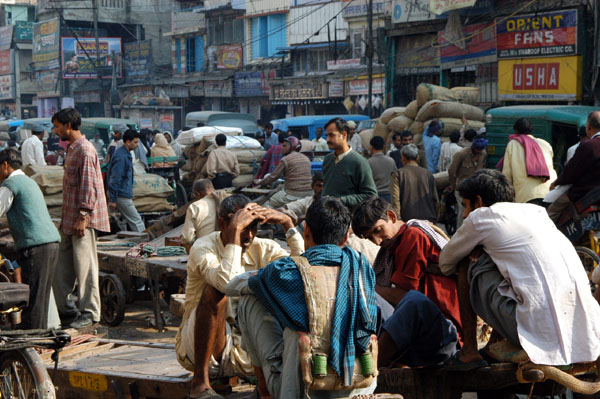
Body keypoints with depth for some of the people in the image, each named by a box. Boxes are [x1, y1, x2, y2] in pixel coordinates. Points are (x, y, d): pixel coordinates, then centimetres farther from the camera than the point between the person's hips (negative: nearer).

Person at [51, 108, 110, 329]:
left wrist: (83, 216, -23)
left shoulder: (85, 150, -14)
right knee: (62, 266, 12)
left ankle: (90, 312, 1)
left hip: (83, 219, -10)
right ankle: (67, 309, 20)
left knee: (85, 265, -5)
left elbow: (89, 186, -20)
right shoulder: (73, 149, 18)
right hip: (70, 219, 10)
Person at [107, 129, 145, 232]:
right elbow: (115, 179, -22)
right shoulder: (121, 157, -20)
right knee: (136, 221, -3)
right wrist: (112, 200, -21)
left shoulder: (126, 154, 12)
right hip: (122, 196, -10)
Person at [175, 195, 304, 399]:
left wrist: (288, 224, -18)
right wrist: (235, 231, -31)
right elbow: (229, 283, -34)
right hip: (196, 349, -4)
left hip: (240, 353, 4)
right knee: (214, 291, -31)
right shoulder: (203, 248, -13)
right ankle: (200, 382, -25)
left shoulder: (263, 249, 2)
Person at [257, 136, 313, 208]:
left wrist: (259, 183, 12)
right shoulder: (306, 158, 14)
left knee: (268, 205, 5)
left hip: (293, 194, -7)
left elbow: (273, 177, -2)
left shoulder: (286, 159, -5)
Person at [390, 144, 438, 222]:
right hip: (428, 220, 3)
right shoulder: (428, 174, 10)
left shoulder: (397, 174, 0)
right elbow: (436, 201, 13)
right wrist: (433, 219, 22)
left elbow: (395, 201, -6)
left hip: (407, 220, -3)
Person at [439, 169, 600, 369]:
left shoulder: (480, 217, 4)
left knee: (468, 265, 11)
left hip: (536, 328, -7)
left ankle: (469, 351, 13)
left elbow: (445, 263, 18)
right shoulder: (536, 211, 20)